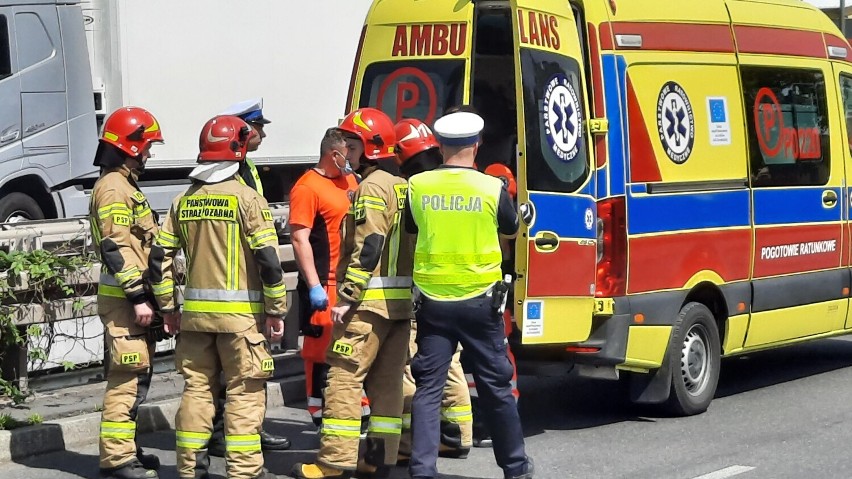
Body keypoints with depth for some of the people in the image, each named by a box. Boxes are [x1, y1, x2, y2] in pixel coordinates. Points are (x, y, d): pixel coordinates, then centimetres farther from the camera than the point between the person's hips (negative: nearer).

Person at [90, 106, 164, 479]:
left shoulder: (124, 186, 20)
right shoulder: (114, 188, -13)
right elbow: (115, 248, -21)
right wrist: (137, 297, -23)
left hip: (130, 298, 11)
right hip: (124, 298, -11)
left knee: (135, 375, 15)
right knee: (128, 377, -11)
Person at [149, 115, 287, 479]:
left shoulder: (184, 202, 8)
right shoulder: (246, 198, -9)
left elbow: (159, 258, 9)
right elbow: (268, 258, -14)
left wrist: (168, 307, 17)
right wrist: (276, 310, -7)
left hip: (195, 311, 5)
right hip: (240, 311, -5)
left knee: (197, 387, 12)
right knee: (244, 391, 1)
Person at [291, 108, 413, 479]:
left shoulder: (373, 188, -11)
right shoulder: (404, 186, 16)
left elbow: (368, 248, -20)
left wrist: (348, 297, -20)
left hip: (371, 300, -9)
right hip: (403, 301, 9)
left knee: (344, 376, -7)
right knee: (387, 381, 10)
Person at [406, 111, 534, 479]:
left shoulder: (417, 186, -4)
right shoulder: (492, 188, -7)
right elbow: (511, 229, 10)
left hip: (433, 300, 1)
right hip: (479, 300, -1)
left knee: (428, 387, 5)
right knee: (495, 386, 10)